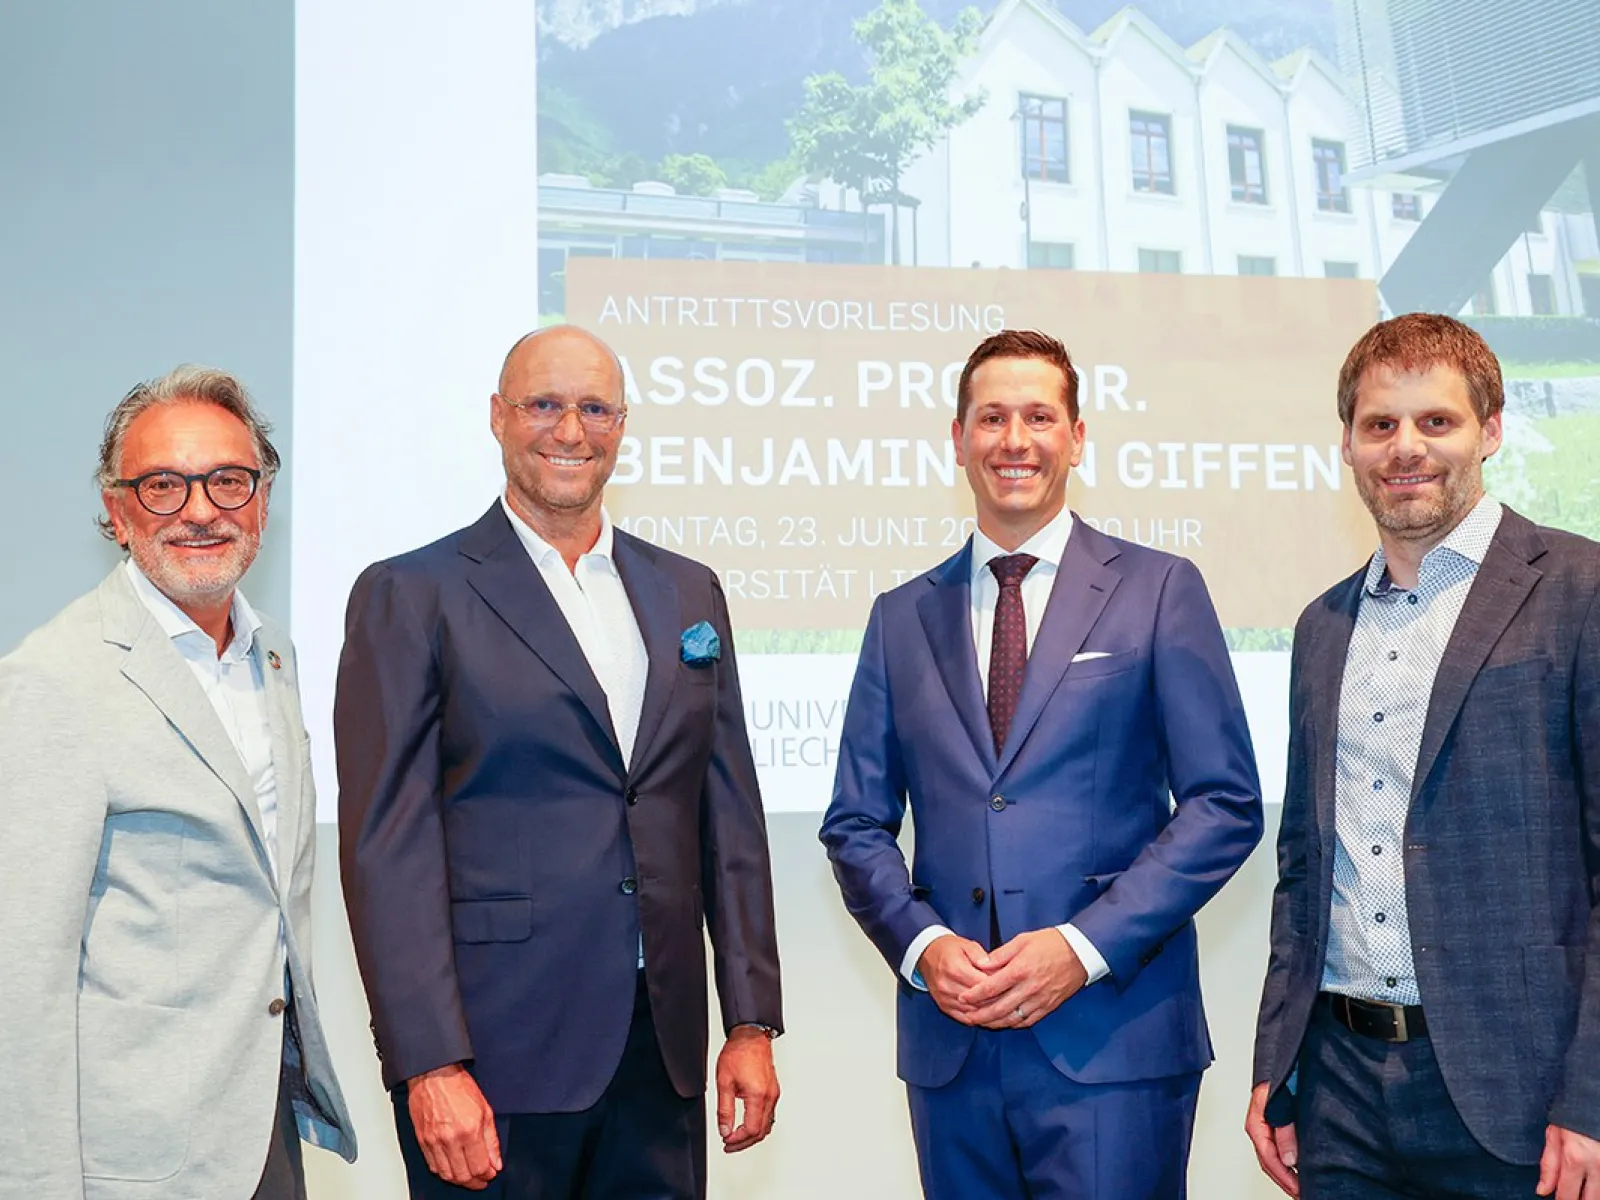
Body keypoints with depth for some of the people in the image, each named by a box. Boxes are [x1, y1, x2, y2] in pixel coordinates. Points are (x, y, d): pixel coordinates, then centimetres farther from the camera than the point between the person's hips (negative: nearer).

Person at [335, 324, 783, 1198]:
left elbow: (729, 820, 10)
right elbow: (388, 848, -8)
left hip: (660, 1051, 4)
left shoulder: (688, 592, 10)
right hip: (494, 1057, -4)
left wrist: (751, 1023, 6)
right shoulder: (412, 597, -3)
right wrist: (431, 1067, -13)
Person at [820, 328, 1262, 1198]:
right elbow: (856, 825, 10)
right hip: (950, 1041, 3)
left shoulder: (1159, 591, 1)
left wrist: (1086, 946, -12)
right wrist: (921, 944, -7)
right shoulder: (903, 617, 10)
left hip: (1113, 1037, -2)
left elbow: (1226, 803, -3)